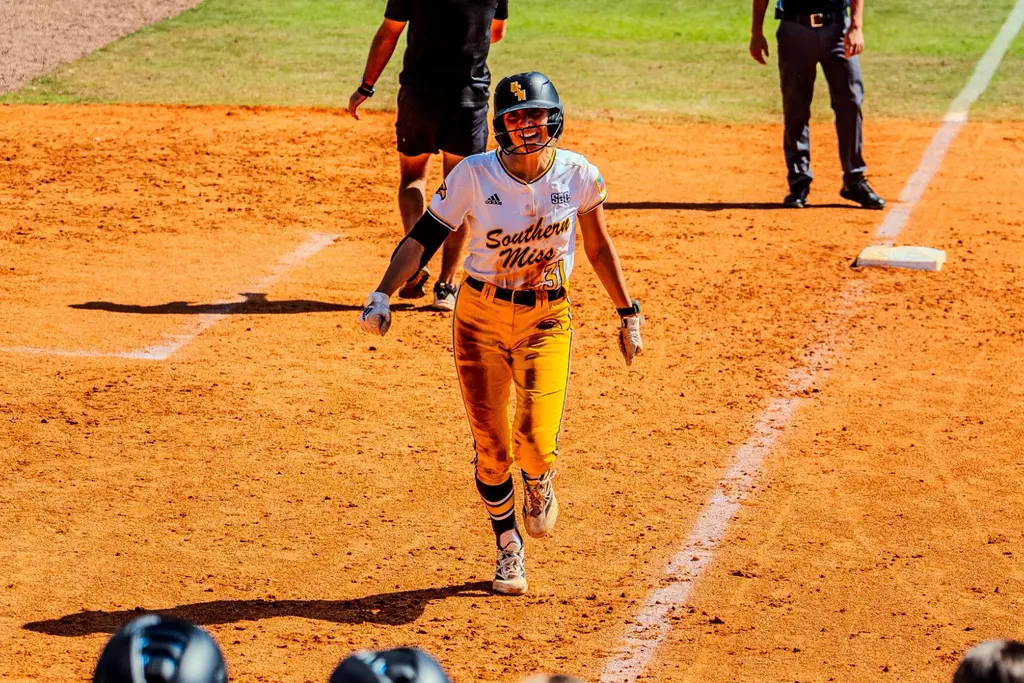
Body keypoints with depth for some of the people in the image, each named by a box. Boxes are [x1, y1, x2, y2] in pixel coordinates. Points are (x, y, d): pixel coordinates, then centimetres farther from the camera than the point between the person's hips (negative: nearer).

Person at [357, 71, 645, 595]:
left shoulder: (578, 175, -7)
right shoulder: (474, 176, -12)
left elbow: (598, 248, 6)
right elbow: (423, 238, -11)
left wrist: (629, 313, 10)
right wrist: (383, 295, -23)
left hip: (547, 320, 0)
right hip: (482, 319, 0)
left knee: (536, 442, -15)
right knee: (491, 447, 2)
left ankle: (538, 481, 24)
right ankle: (508, 547, 26)